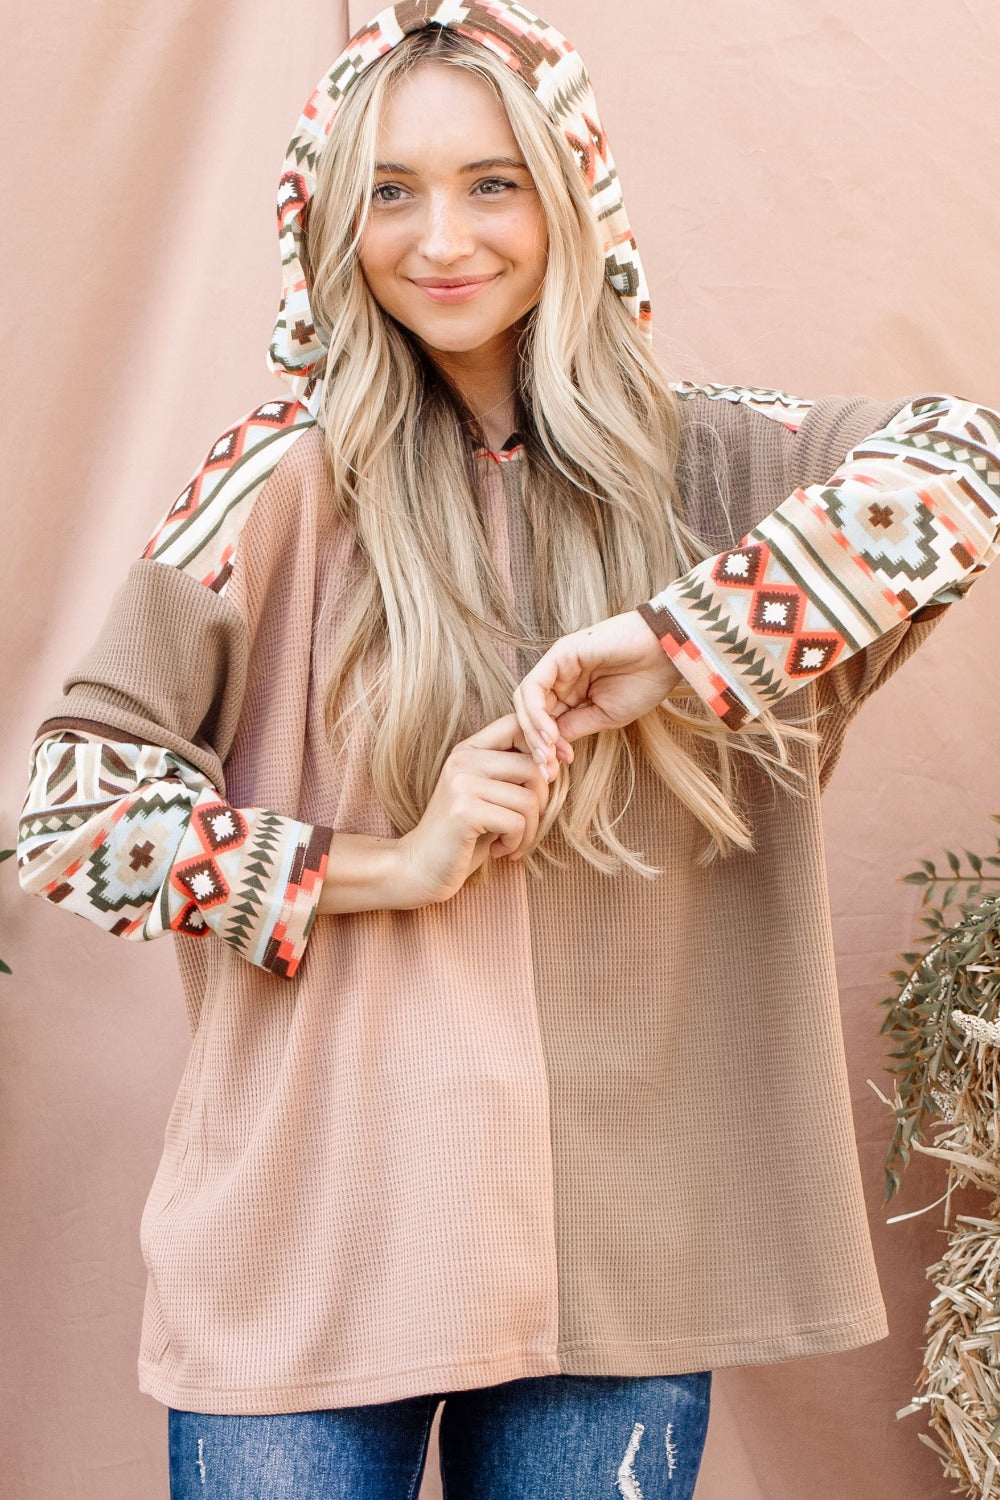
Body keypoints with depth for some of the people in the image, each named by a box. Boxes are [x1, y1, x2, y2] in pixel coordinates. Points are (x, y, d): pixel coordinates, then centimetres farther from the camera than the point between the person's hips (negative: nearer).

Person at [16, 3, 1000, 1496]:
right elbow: (73, 792, -4)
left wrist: (676, 643, -20)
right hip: (312, 1249, -1)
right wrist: (385, 865, -12)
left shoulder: (692, 463, 2)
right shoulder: (288, 480, -3)